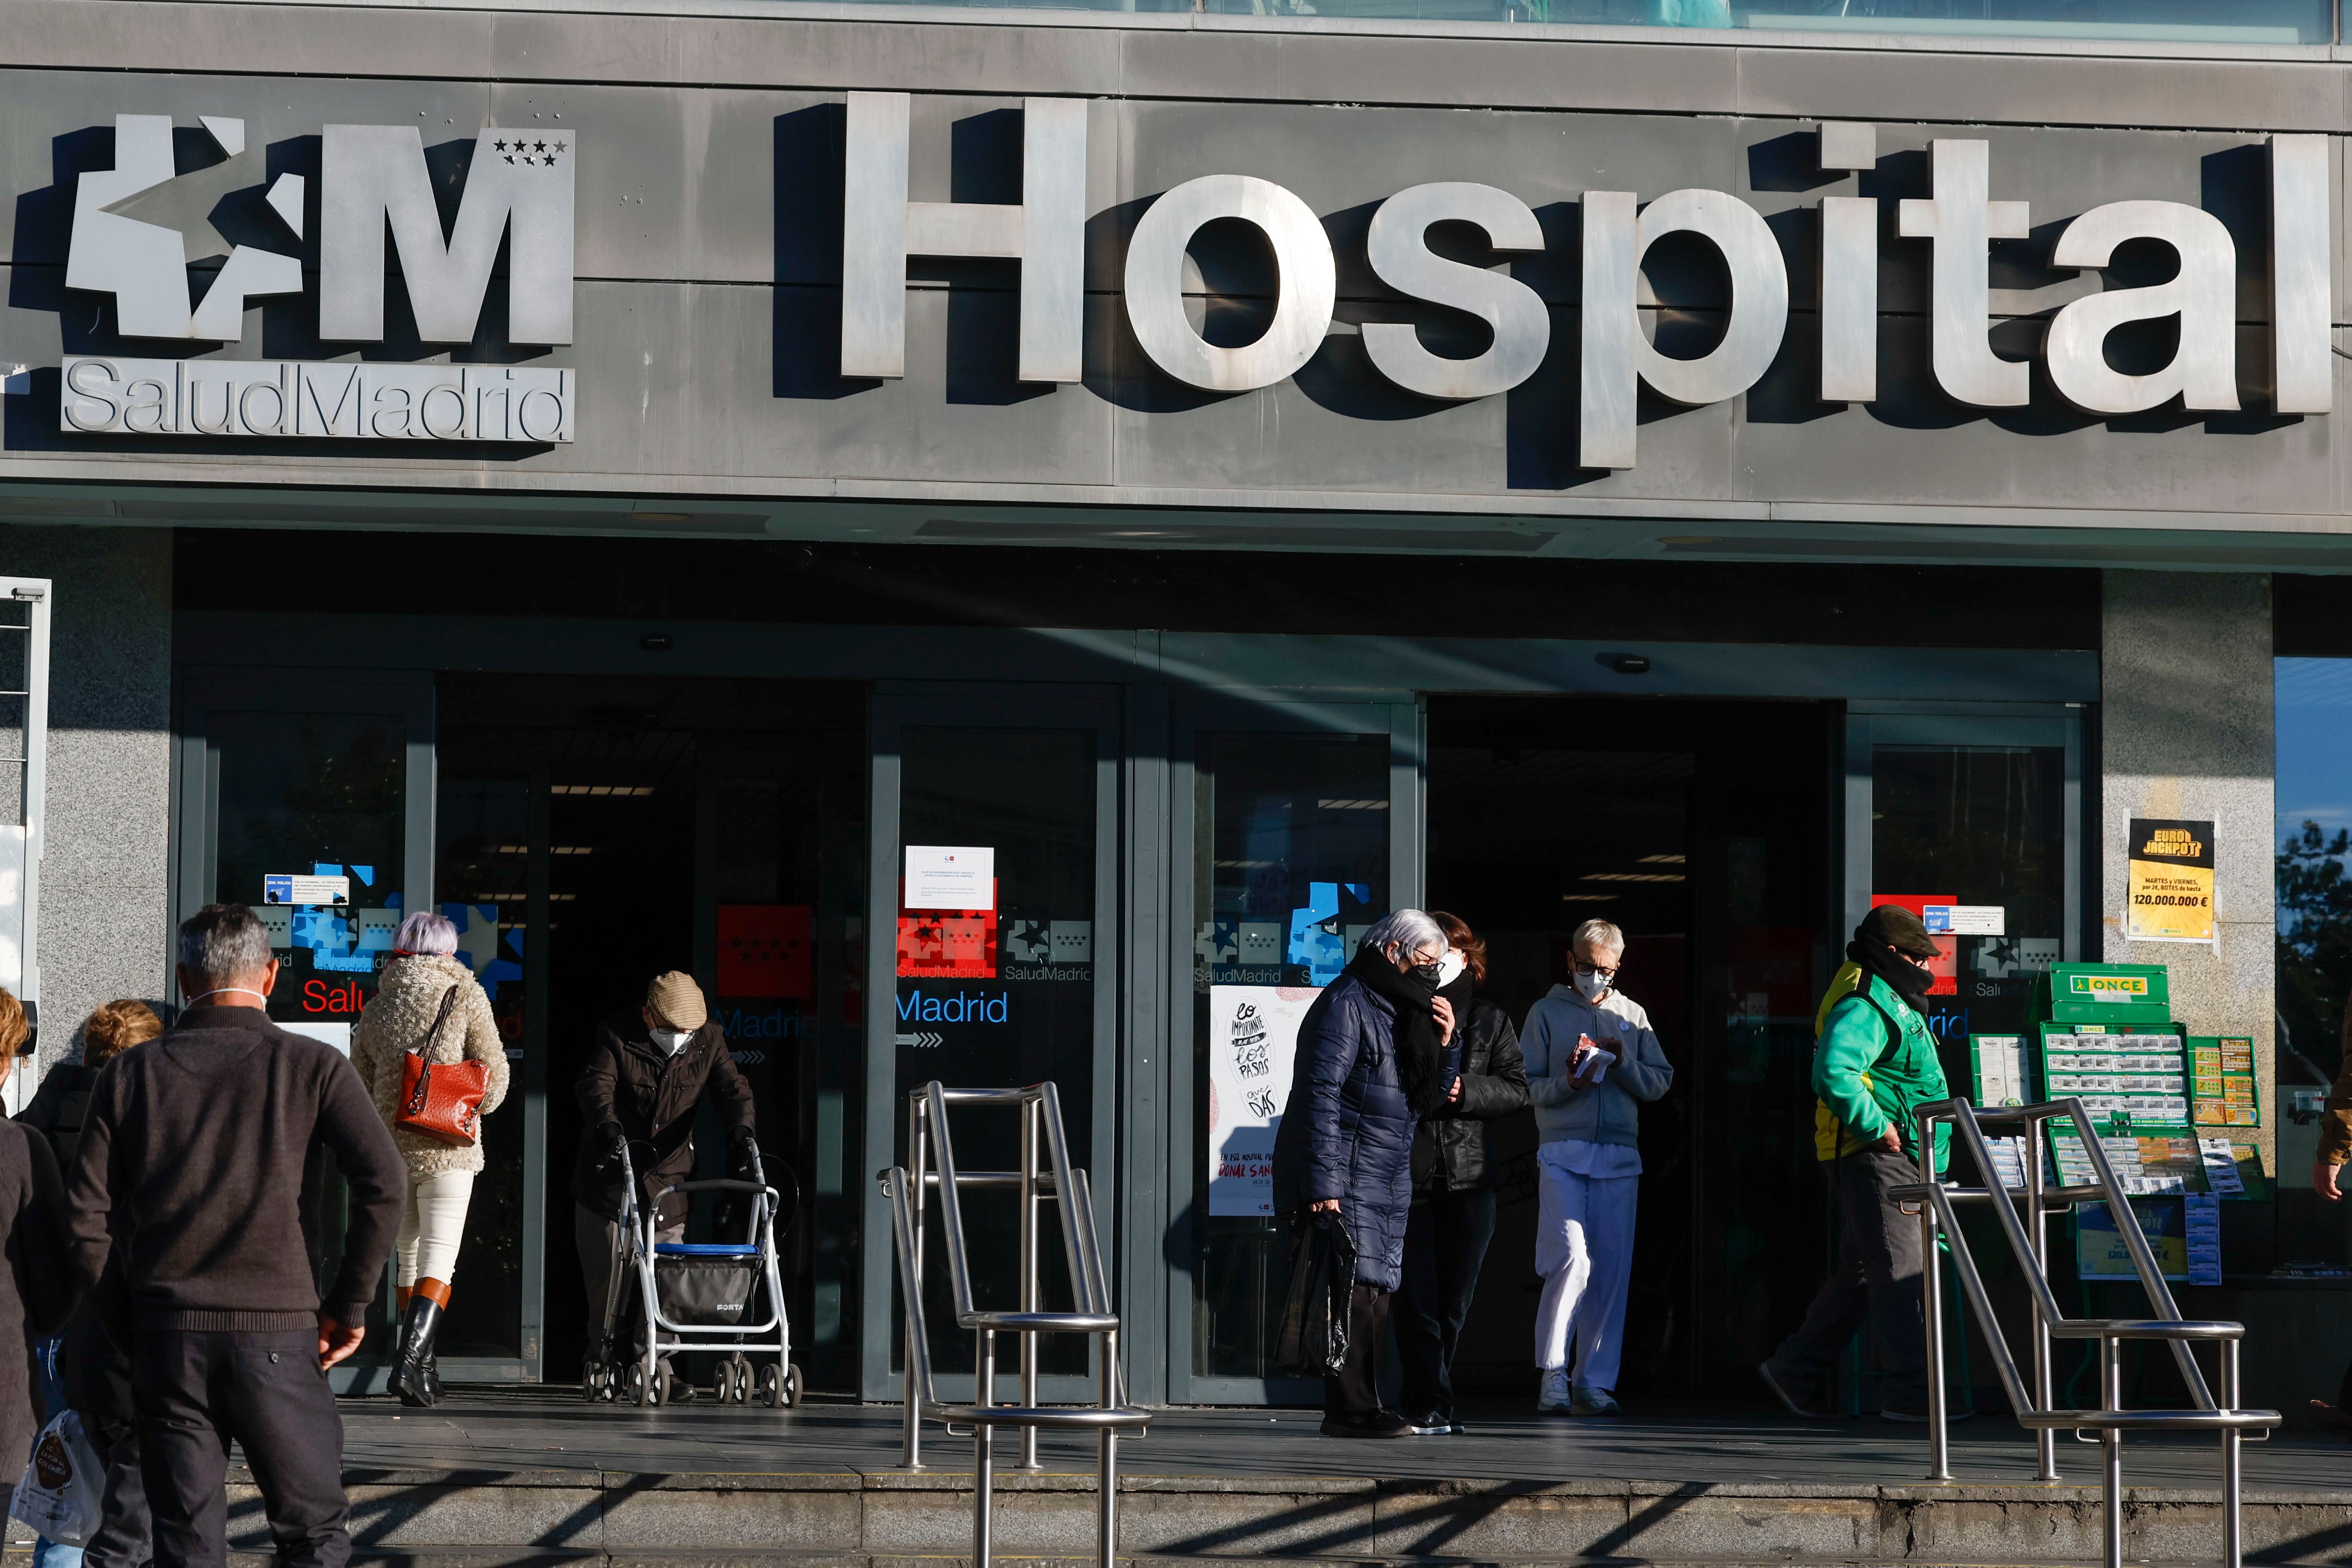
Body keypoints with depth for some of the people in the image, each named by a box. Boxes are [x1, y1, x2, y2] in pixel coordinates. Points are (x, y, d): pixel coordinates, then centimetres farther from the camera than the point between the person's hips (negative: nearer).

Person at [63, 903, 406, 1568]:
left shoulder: (130, 1073, 7)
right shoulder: (312, 1066, 0)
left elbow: (86, 1215, 2)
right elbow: (382, 1182, -10)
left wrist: (127, 1325, 10)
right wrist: (350, 1304, -1)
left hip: (164, 1337, 2)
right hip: (276, 1334, -2)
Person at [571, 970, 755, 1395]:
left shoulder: (708, 1041, -1)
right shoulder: (616, 1034, -10)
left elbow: (732, 1090, -8)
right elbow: (595, 1083, -24)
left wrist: (741, 1133, -29)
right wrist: (608, 1126, -44)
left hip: (667, 1179, 2)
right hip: (608, 1177, -2)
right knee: (607, 1278, -1)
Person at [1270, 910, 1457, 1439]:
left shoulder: (1401, 1008, 19)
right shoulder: (1347, 1003, -9)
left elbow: (1425, 1099, 22)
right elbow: (1322, 1092, -17)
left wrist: (1441, 1043, 5)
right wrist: (1323, 1184, -23)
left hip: (1386, 1179, 9)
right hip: (1346, 1177, -9)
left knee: (1375, 1291, 8)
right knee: (1356, 1290, -13)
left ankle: (1361, 1408, 11)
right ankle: (1351, 1409, -13)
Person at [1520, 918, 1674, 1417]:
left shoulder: (1632, 1015, 18)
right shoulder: (1547, 1012, 9)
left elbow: (1660, 1082, 12)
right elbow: (1527, 1085, 4)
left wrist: (1623, 1062, -6)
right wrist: (1568, 1083, -14)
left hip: (1619, 1157, 3)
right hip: (1562, 1155, -3)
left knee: (1612, 1269, 0)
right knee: (1572, 1256, -18)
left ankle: (1595, 1381, 6)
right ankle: (1552, 1371, -8)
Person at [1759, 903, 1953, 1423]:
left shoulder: (1889, 1001, 21)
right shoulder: (1864, 1008, -15)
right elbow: (1834, 1073, -31)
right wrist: (1877, 1128, -25)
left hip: (1899, 1159, 11)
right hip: (1874, 1159, -11)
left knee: (1860, 1272, 15)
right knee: (1900, 1271, -11)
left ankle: (1797, 1369, 23)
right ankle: (1912, 1392, -12)